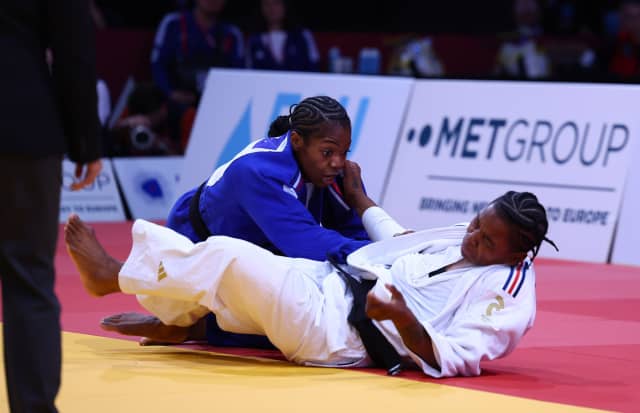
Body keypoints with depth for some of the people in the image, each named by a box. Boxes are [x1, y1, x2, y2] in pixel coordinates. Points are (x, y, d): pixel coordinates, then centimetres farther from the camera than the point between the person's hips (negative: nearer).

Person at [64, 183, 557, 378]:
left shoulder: (508, 296, -14)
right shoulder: (459, 238, 11)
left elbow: (454, 358, -23)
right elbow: (396, 244, 27)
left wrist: (401, 318, -37)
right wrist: (357, 192, 34)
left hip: (332, 330, -9)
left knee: (226, 257, -14)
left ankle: (112, 273, 3)